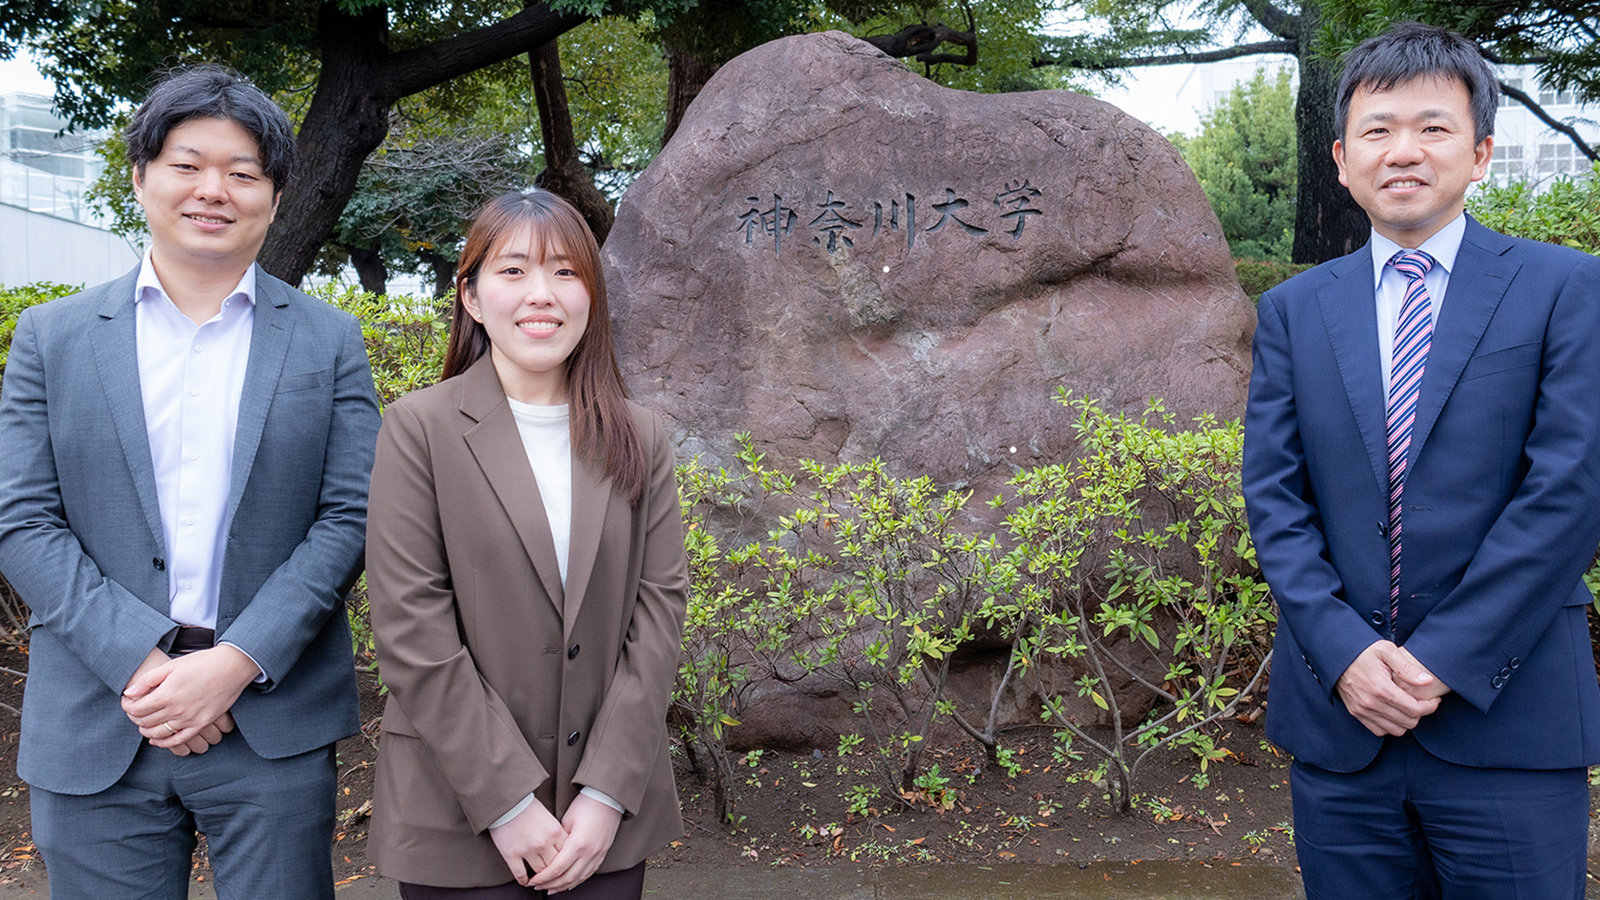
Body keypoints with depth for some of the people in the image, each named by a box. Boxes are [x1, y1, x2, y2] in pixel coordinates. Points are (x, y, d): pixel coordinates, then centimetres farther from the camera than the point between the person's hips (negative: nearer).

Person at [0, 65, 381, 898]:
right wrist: (142, 662, -12)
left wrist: (237, 662, -12)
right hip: (96, 727, 1)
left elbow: (349, 517, -1)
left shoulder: (329, 342, 6)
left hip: (273, 720, 0)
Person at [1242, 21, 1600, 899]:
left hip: (1508, 723, -2)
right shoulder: (1292, 310, 9)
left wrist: (1447, 659, -13)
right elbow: (1272, 493, 2)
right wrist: (1344, 650, -10)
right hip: (1338, 717, 3)